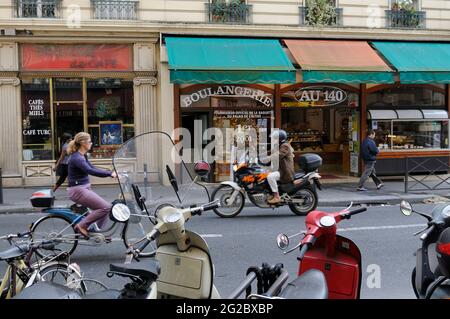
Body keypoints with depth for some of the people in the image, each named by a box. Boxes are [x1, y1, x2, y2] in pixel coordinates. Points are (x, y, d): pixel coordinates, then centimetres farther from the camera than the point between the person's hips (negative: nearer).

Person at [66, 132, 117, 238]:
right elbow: (90, 171, -31)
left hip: (85, 188, 10)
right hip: (77, 190, -10)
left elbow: (93, 169, 16)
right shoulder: (76, 158, -19)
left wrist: (111, 173, 4)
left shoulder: (83, 156, 12)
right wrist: (110, 173, -31)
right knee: (105, 207, -16)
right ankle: (82, 226, -8)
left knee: (105, 207, 7)